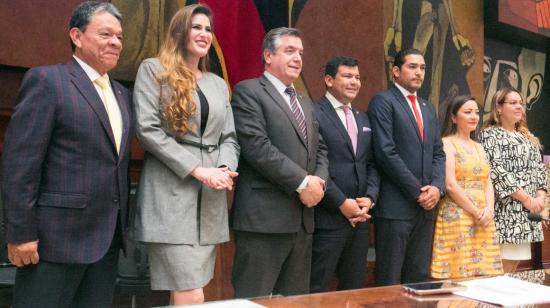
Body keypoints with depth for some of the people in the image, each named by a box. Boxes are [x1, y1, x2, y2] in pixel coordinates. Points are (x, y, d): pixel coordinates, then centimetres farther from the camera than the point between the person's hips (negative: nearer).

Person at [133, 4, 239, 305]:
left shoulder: (218, 83, 20)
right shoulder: (153, 70, 2)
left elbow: (229, 136, 15)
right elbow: (147, 129, -8)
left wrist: (225, 168, -7)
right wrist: (197, 169, -14)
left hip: (210, 199, 6)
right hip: (171, 195, -5)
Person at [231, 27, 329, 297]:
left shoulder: (305, 102, 22)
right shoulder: (248, 91, -4)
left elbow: (319, 148, 20)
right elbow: (257, 146, -16)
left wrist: (319, 180, -2)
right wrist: (302, 182, -15)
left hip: (302, 218, 8)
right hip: (264, 217, -8)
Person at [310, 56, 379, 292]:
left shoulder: (363, 119, 17)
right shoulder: (313, 114, -8)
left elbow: (371, 164, 15)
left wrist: (369, 198, -1)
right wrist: (342, 203, -15)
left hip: (360, 218, 8)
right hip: (328, 218, -7)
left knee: (355, 289, 15)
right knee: (317, 291, 1)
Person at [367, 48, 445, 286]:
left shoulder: (428, 108, 20)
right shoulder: (383, 102, -4)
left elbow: (438, 153, 17)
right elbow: (386, 152, -13)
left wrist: (437, 187, -2)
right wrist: (417, 192, -12)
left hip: (426, 204, 7)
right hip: (395, 205, -7)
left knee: (419, 278, 10)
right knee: (390, 280, -1)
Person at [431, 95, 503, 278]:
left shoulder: (479, 147, 20)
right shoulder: (447, 143, -3)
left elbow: (488, 183, 14)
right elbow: (450, 184, -12)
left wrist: (488, 210, -5)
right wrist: (476, 212, -11)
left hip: (484, 221, 7)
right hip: (456, 217, -7)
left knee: (484, 272, 4)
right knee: (460, 275, -7)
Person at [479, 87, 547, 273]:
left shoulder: (528, 137, 19)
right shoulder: (490, 134, -4)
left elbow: (539, 168, 14)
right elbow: (497, 171, -13)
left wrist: (540, 196, -4)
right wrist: (526, 198, -16)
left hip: (528, 210, 7)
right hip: (505, 209, -7)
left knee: (515, 262, 7)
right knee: (500, 269, -9)